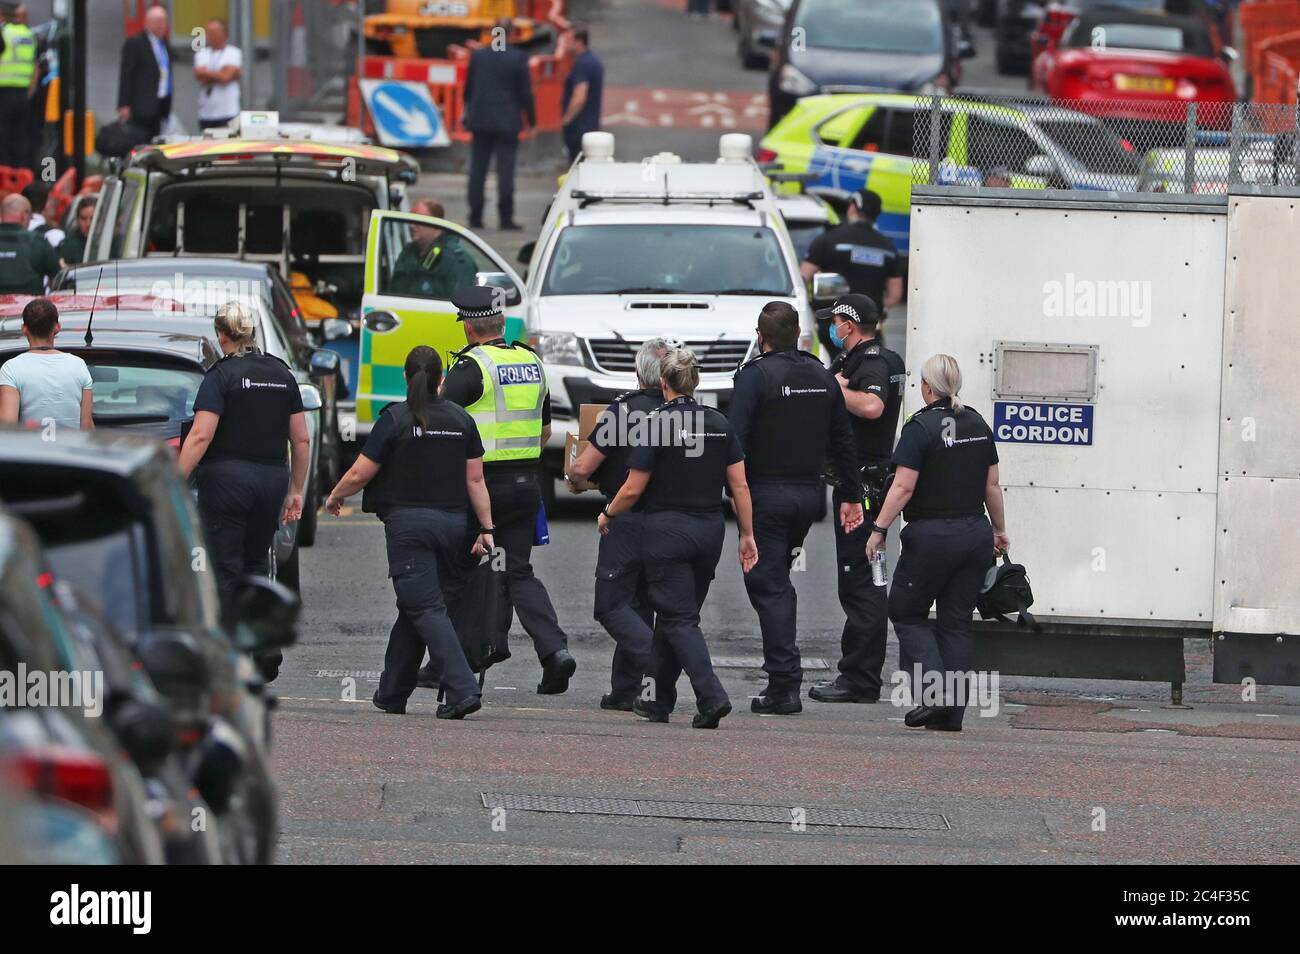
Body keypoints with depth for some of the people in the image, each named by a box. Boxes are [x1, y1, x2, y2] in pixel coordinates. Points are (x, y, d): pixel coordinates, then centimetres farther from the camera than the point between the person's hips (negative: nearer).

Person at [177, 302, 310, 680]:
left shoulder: (221, 376, -7)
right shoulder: (282, 374, 10)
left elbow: (200, 436, -16)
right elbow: (301, 440, 12)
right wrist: (295, 490, 20)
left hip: (227, 477, -5)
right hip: (272, 479, 5)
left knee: (225, 570, 1)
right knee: (256, 565, 16)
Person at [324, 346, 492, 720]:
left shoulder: (396, 419, -7)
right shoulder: (462, 420, 7)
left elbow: (360, 474, -5)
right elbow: (475, 479, 6)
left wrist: (334, 498, 13)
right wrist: (486, 528, 10)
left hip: (409, 521, -5)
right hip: (453, 521, 5)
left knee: (427, 609, -8)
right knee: (413, 608, 16)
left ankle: (463, 689, -22)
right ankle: (392, 693, 23)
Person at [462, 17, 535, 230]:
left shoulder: (477, 56, 1)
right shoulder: (518, 59, -8)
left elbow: (468, 89, 8)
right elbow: (525, 92, -4)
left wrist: (468, 113, 20)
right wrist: (531, 120, 6)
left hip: (480, 119, 3)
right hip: (507, 122, -2)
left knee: (477, 170, 7)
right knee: (505, 170, -2)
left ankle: (475, 217, 8)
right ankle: (506, 218, -6)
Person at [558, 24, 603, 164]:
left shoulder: (581, 64, -17)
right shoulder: (594, 60, 13)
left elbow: (579, 98, -25)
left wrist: (566, 120, -16)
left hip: (578, 127, -10)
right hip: (591, 125, 10)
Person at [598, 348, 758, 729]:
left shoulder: (656, 425, -11)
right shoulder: (719, 424, 4)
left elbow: (633, 489, -8)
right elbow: (740, 486, 2)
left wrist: (608, 515, 10)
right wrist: (747, 535, 9)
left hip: (667, 530, -6)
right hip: (710, 530, 6)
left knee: (680, 619, -4)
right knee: (673, 613, 18)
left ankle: (712, 696, -21)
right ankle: (657, 698, 25)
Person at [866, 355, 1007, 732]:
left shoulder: (921, 427, -11)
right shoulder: (978, 425, 8)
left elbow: (903, 486, -16)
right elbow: (992, 485, 13)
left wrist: (879, 528, -12)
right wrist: (1000, 531, 22)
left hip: (932, 536, -6)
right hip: (976, 535, 6)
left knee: (906, 611, 9)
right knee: (957, 622, 9)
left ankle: (934, 689, -9)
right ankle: (952, 712, 5)